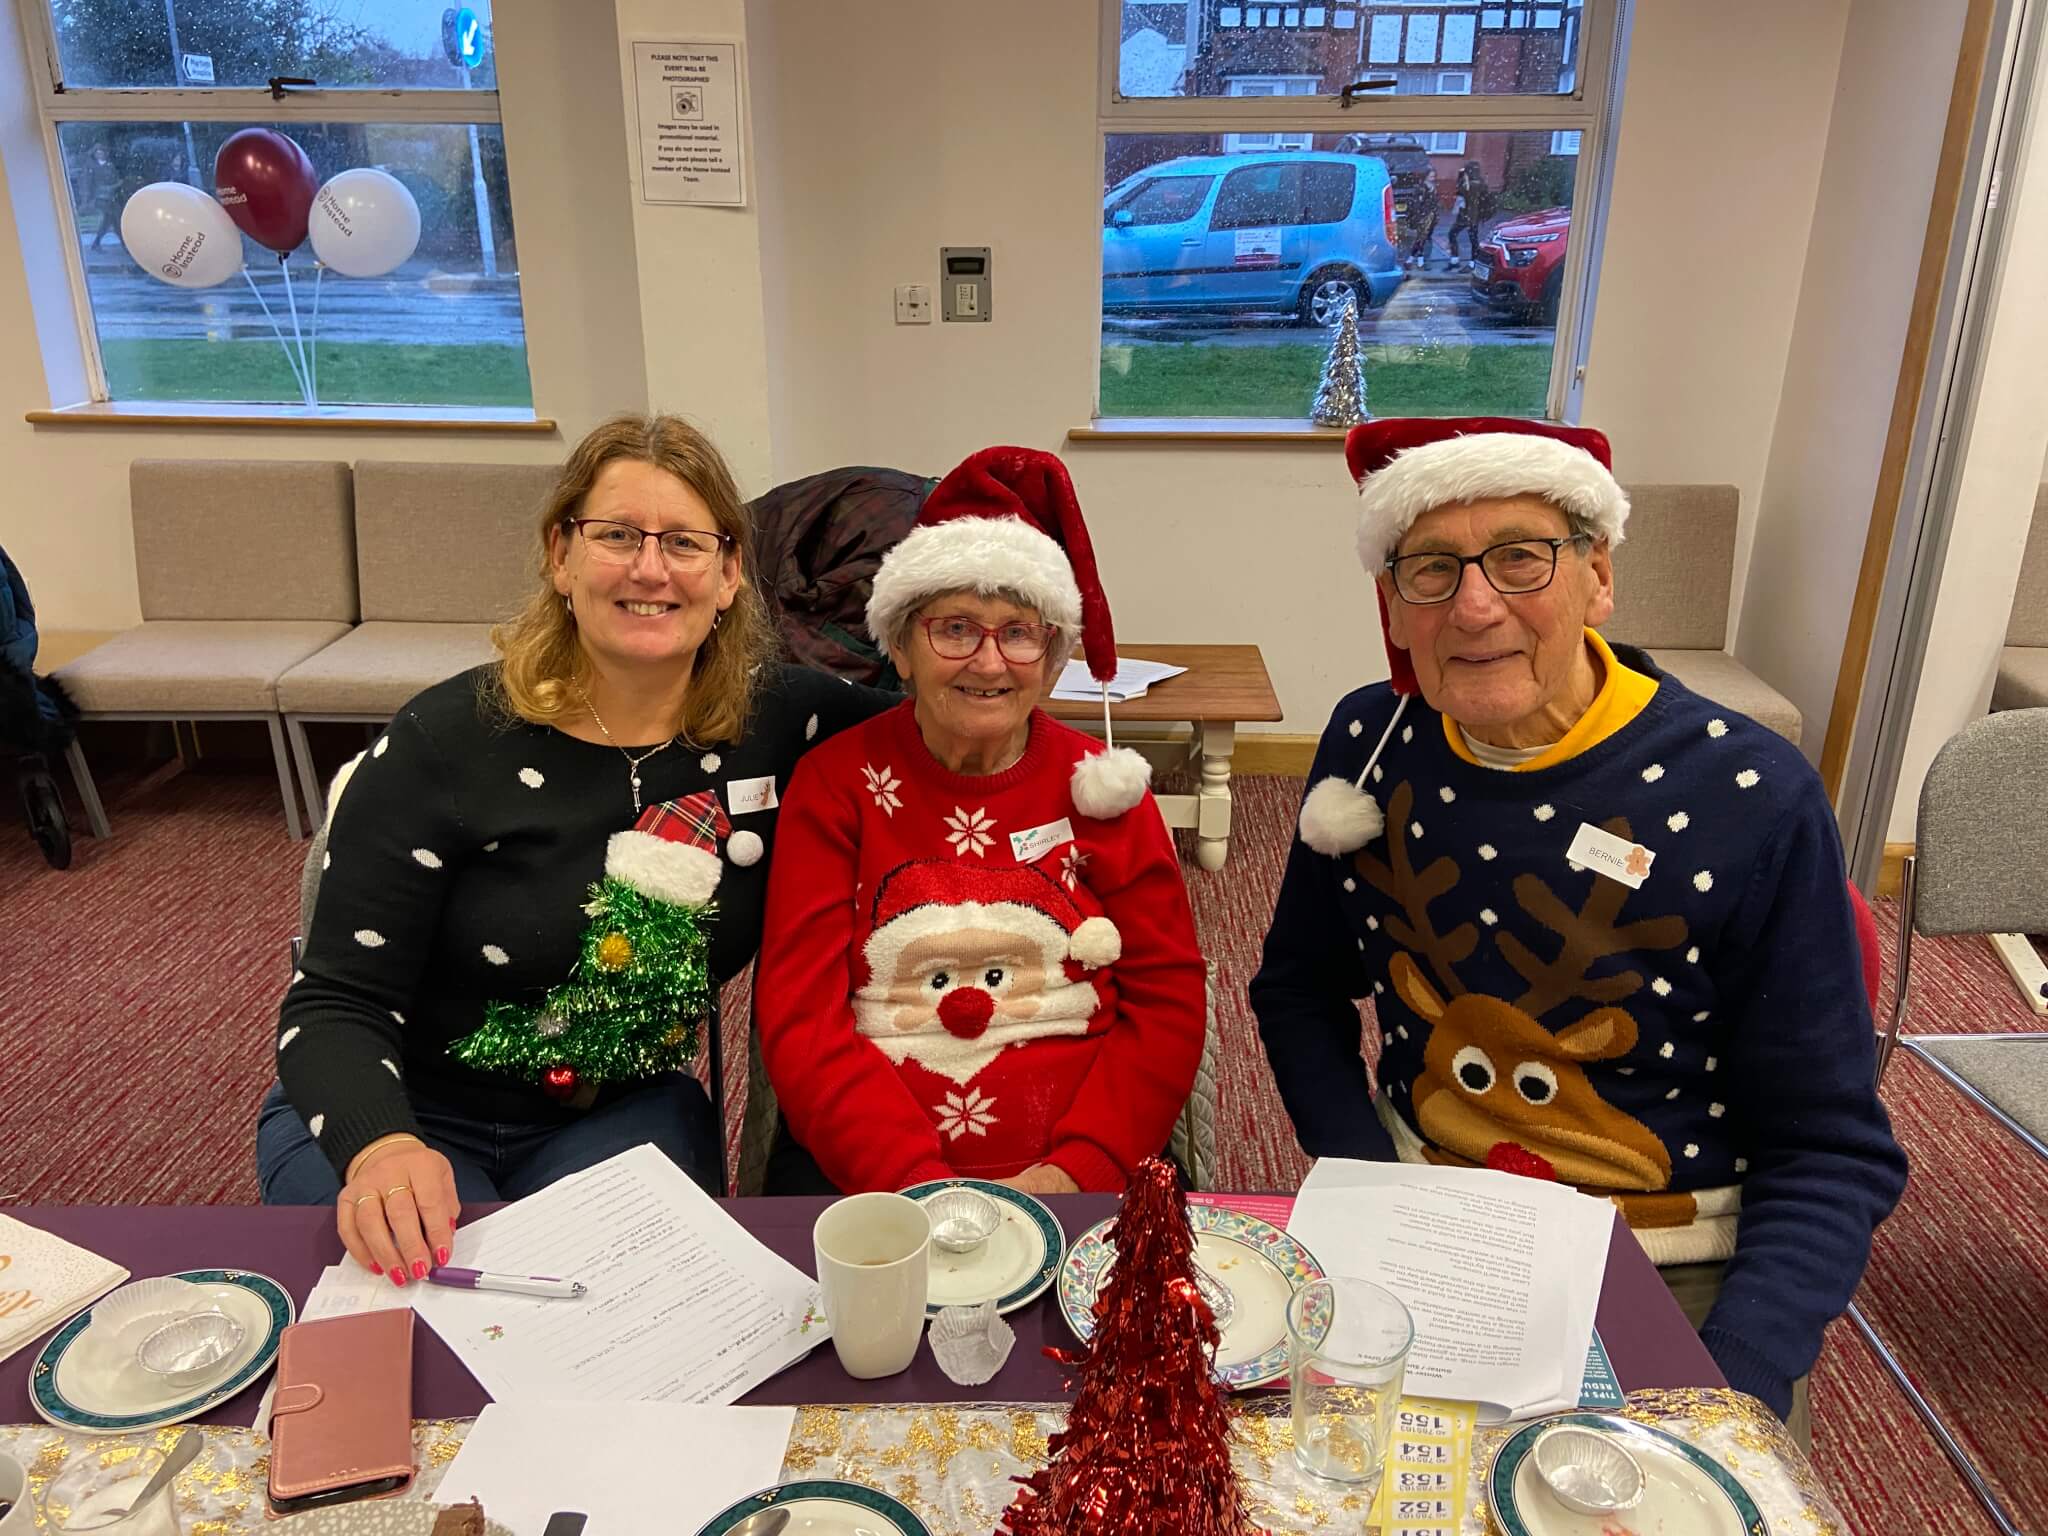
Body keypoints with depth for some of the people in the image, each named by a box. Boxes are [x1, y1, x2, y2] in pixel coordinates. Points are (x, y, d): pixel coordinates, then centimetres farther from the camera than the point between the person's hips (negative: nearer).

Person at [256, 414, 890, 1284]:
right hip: (405, 1112, -2)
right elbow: (334, 1005, -15)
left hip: (623, 1113, 2)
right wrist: (382, 1150, -35)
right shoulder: (447, 741, -16)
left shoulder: (774, 722, -7)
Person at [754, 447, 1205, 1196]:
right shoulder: (834, 782, 3)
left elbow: (1167, 1002, 3)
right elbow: (800, 1020, -3)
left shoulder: (1098, 783, 7)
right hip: (862, 1174, 0)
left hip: (1080, 1181, 1)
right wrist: (918, 1181, -16)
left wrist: (1074, 1169, -12)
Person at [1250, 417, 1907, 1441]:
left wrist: (1729, 1389, -22)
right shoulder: (1371, 743, -6)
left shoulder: (1751, 799, -17)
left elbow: (1832, 1152, -10)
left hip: (1676, 1278, -2)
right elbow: (1298, 992, 5)